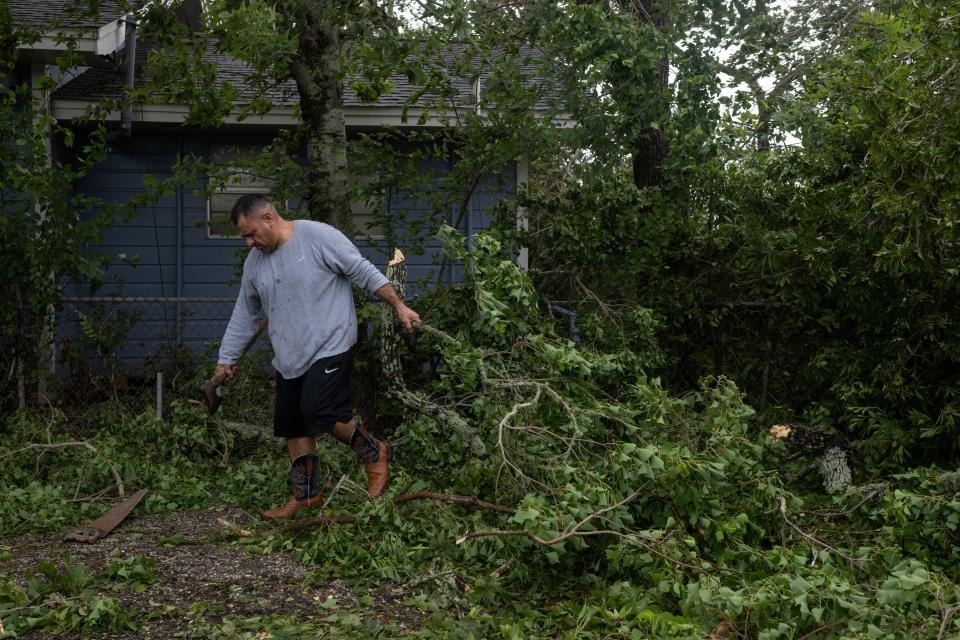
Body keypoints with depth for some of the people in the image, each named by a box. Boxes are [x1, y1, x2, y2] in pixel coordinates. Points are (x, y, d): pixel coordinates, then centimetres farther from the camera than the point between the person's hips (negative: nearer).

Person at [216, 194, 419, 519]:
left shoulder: (319, 236, -12)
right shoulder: (254, 262, 10)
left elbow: (364, 272, -9)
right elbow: (244, 315, 20)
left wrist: (399, 306, -11)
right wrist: (226, 359, 23)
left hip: (328, 346, -7)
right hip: (289, 358, 7)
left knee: (321, 412, -20)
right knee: (293, 425, 8)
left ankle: (374, 453, 4)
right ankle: (306, 495, 20)